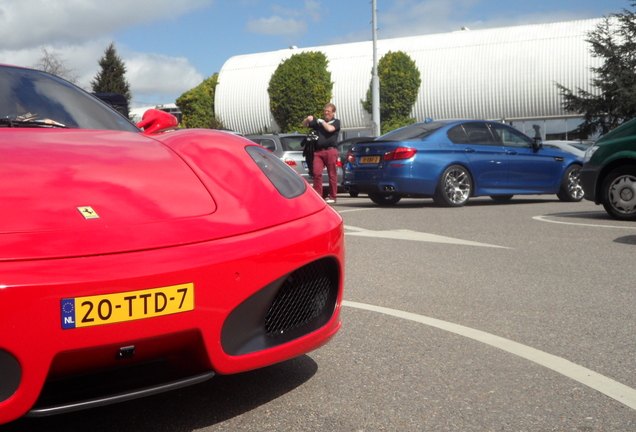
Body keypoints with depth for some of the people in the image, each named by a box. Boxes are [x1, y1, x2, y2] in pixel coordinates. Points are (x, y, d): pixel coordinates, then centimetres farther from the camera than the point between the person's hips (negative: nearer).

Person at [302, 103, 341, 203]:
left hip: (331, 151, -4)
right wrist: (308, 119, 1)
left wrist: (322, 121, 2)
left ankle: (332, 197, 4)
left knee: (332, 174, -1)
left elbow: (330, 129, -11)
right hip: (318, 151, 4)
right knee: (316, 173, -7)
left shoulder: (336, 122, 10)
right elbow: (304, 124, 21)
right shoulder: (318, 122, 22)